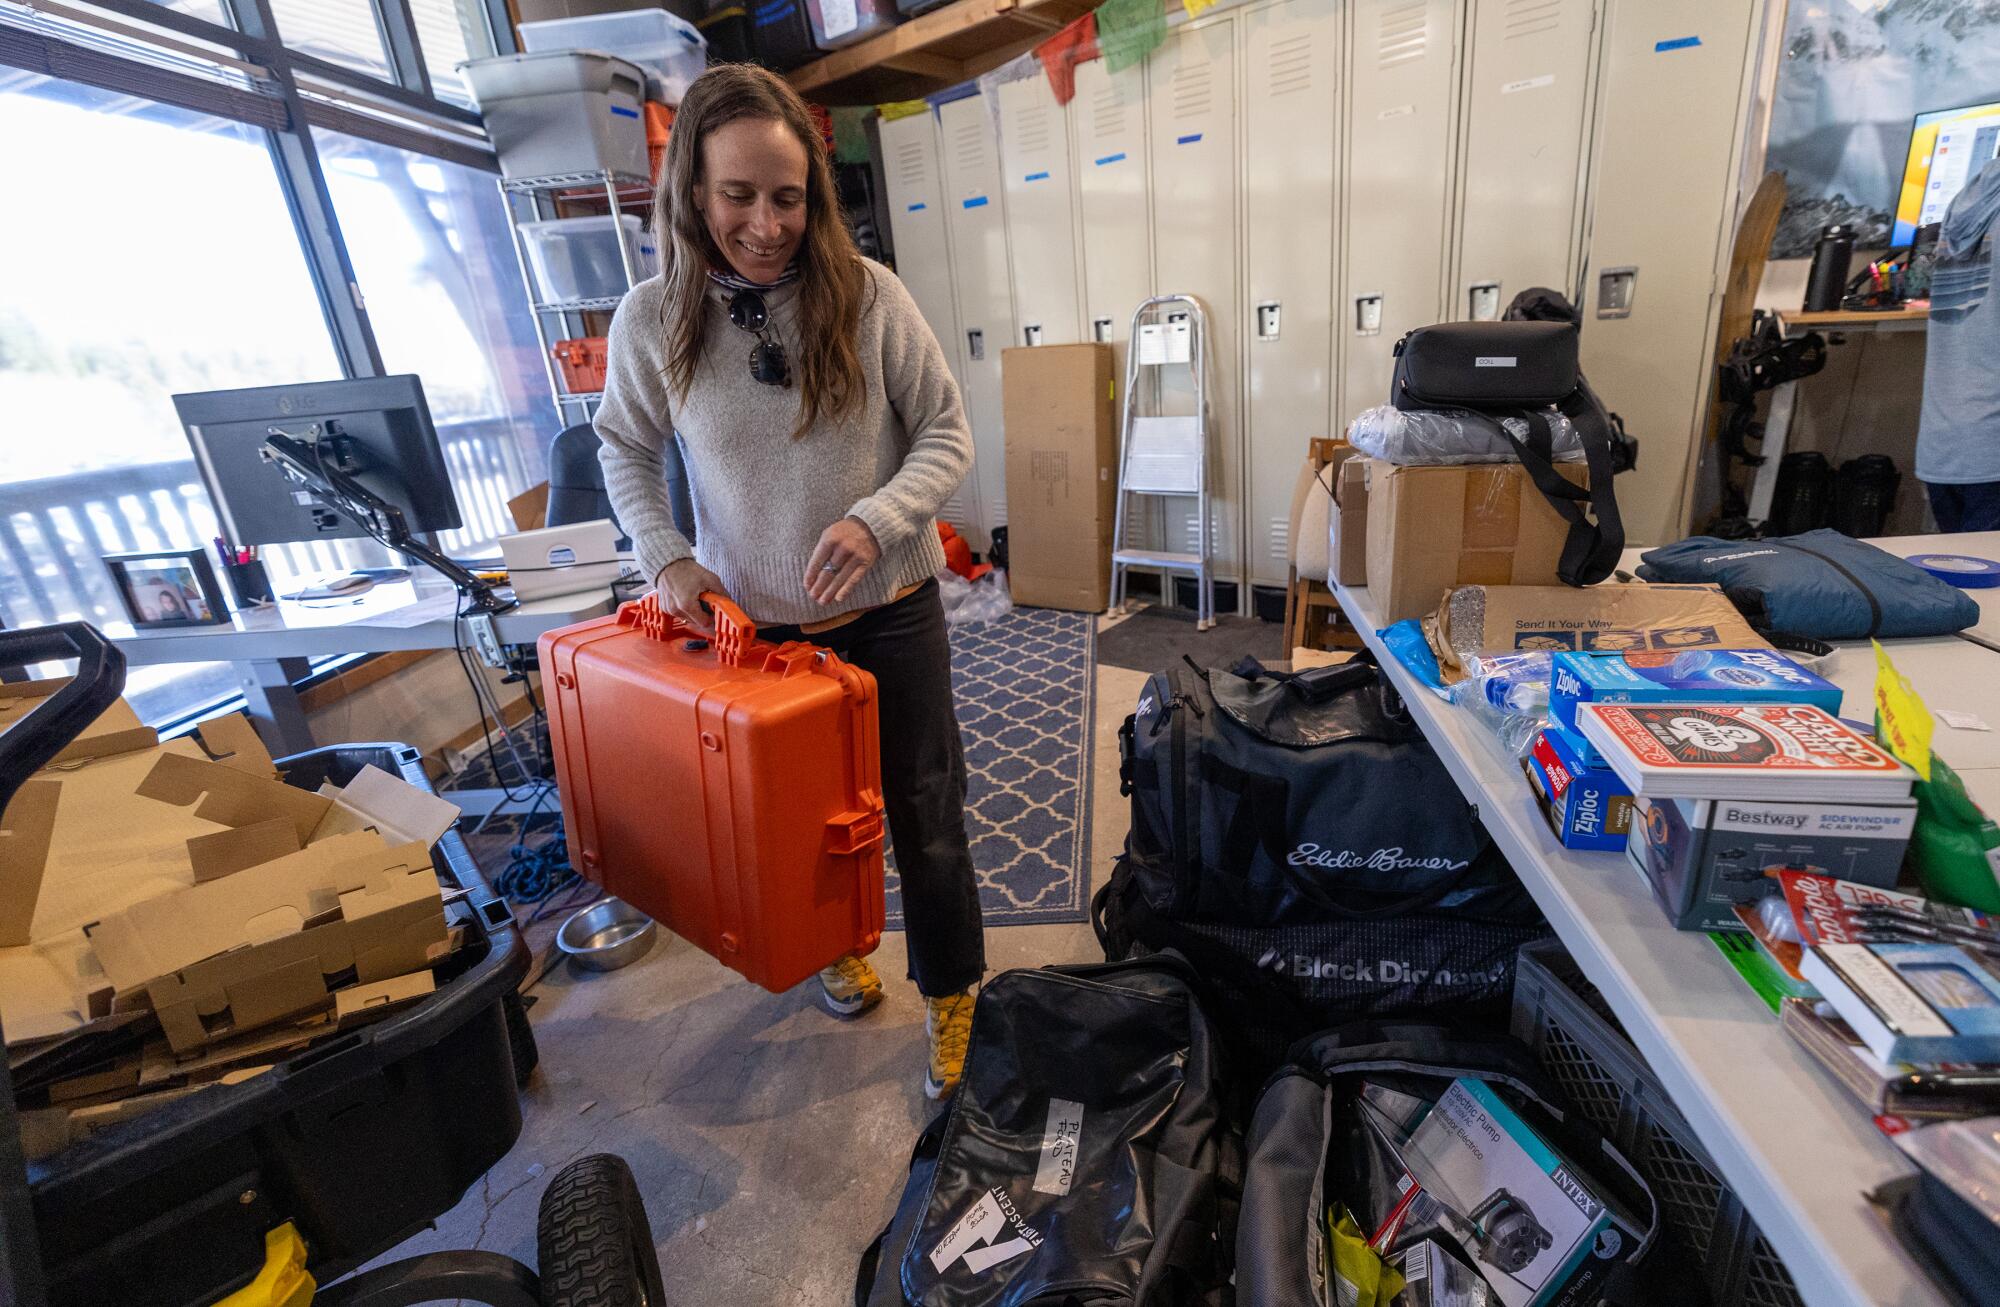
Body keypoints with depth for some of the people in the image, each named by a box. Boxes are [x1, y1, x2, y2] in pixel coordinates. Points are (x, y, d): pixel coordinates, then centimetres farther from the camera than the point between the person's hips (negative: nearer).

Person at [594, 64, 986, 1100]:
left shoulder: (869, 296, -10)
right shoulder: (651, 322, -5)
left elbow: (947, 437, -6)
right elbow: (626, 450, 9)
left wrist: (874, 520, -23)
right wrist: (666, 556, -7)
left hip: (890, 610, -1)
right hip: (759, 623, 2)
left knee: (923, 812, 8)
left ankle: (950, 995, 33)